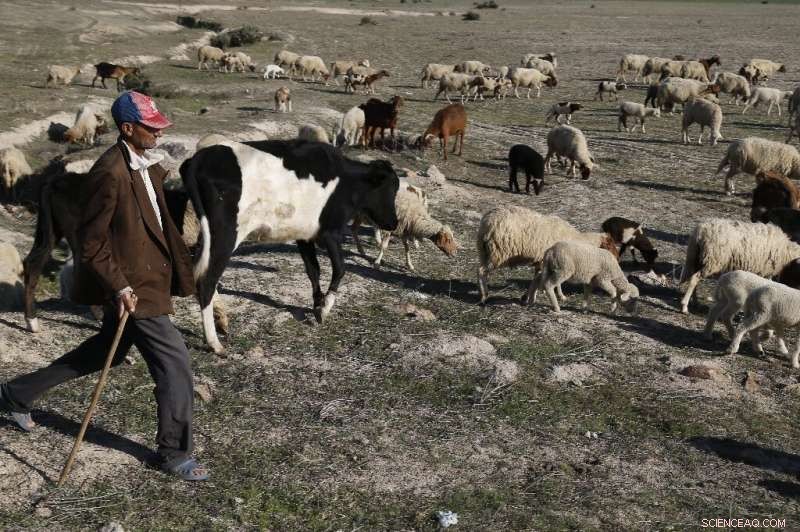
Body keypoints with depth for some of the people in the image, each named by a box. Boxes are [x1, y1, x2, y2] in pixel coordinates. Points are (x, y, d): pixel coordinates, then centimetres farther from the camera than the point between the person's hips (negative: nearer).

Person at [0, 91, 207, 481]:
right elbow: (91, 244, -19)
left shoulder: (147, 163, 6)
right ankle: (175, 453, 12)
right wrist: (119, 287, -23)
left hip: (148, 276, 10)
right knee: (175, 364, -5)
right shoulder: (110, 173, -22)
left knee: (106, 351, 25)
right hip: (132, 287, -10)